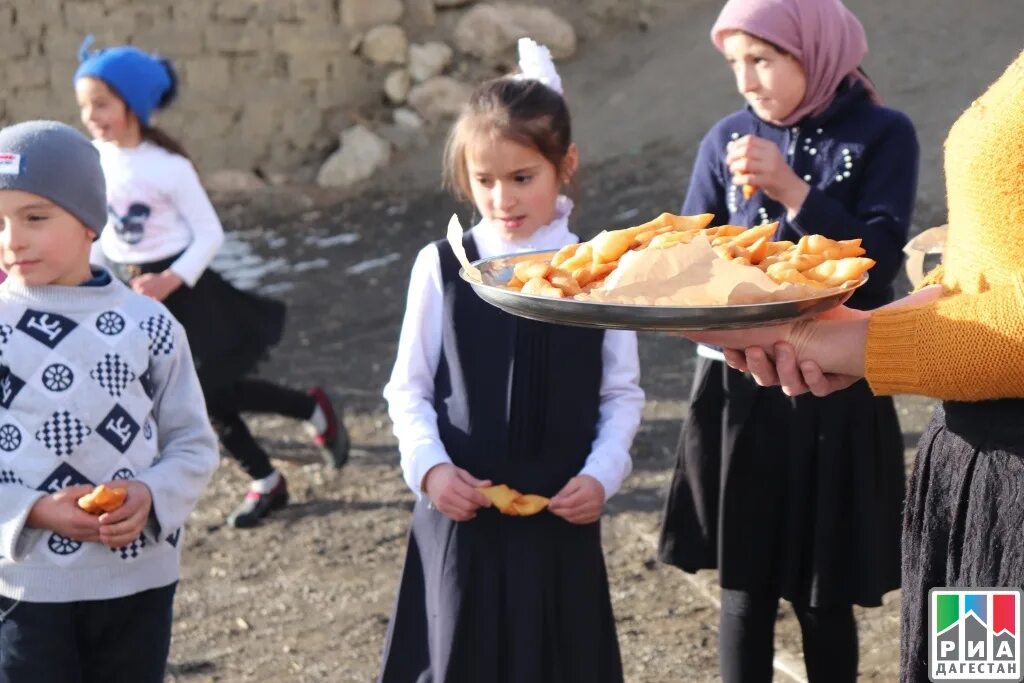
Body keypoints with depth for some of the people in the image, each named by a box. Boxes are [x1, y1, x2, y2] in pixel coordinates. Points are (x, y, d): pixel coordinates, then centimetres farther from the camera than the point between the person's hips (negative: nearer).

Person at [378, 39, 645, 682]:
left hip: (561, 516, 1)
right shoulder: (441, 266, -5)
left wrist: (602, 474, -10)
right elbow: (408, 388, 1)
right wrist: (429, 466, -13)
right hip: (461, 513, 0)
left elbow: (623, 393, 4)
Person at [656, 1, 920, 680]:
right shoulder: (728, 138, 2)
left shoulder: (882, 135, -6)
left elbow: (879, 260, -15)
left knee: (823, 595, 7)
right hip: (739, 390, 3)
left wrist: (791, 190, -20)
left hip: (835, 396, -2)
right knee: (745, 589, 8)